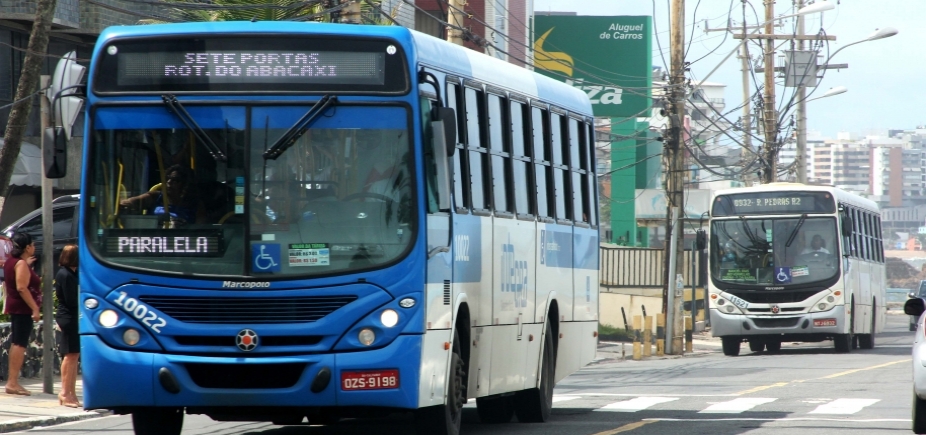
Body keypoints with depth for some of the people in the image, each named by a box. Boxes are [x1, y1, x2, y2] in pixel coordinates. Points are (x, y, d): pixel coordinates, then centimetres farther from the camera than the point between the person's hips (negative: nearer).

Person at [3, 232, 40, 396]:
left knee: (16, 344, 15)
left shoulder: (12, 261, 13)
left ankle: (11, 381, 18)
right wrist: (35, 308, -25)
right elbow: (22, 287, -24)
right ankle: (13, 383, -17)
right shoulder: (21, 264, -15)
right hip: (23, 309, -10)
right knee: (20, 344, -12)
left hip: (15, 307, 10)